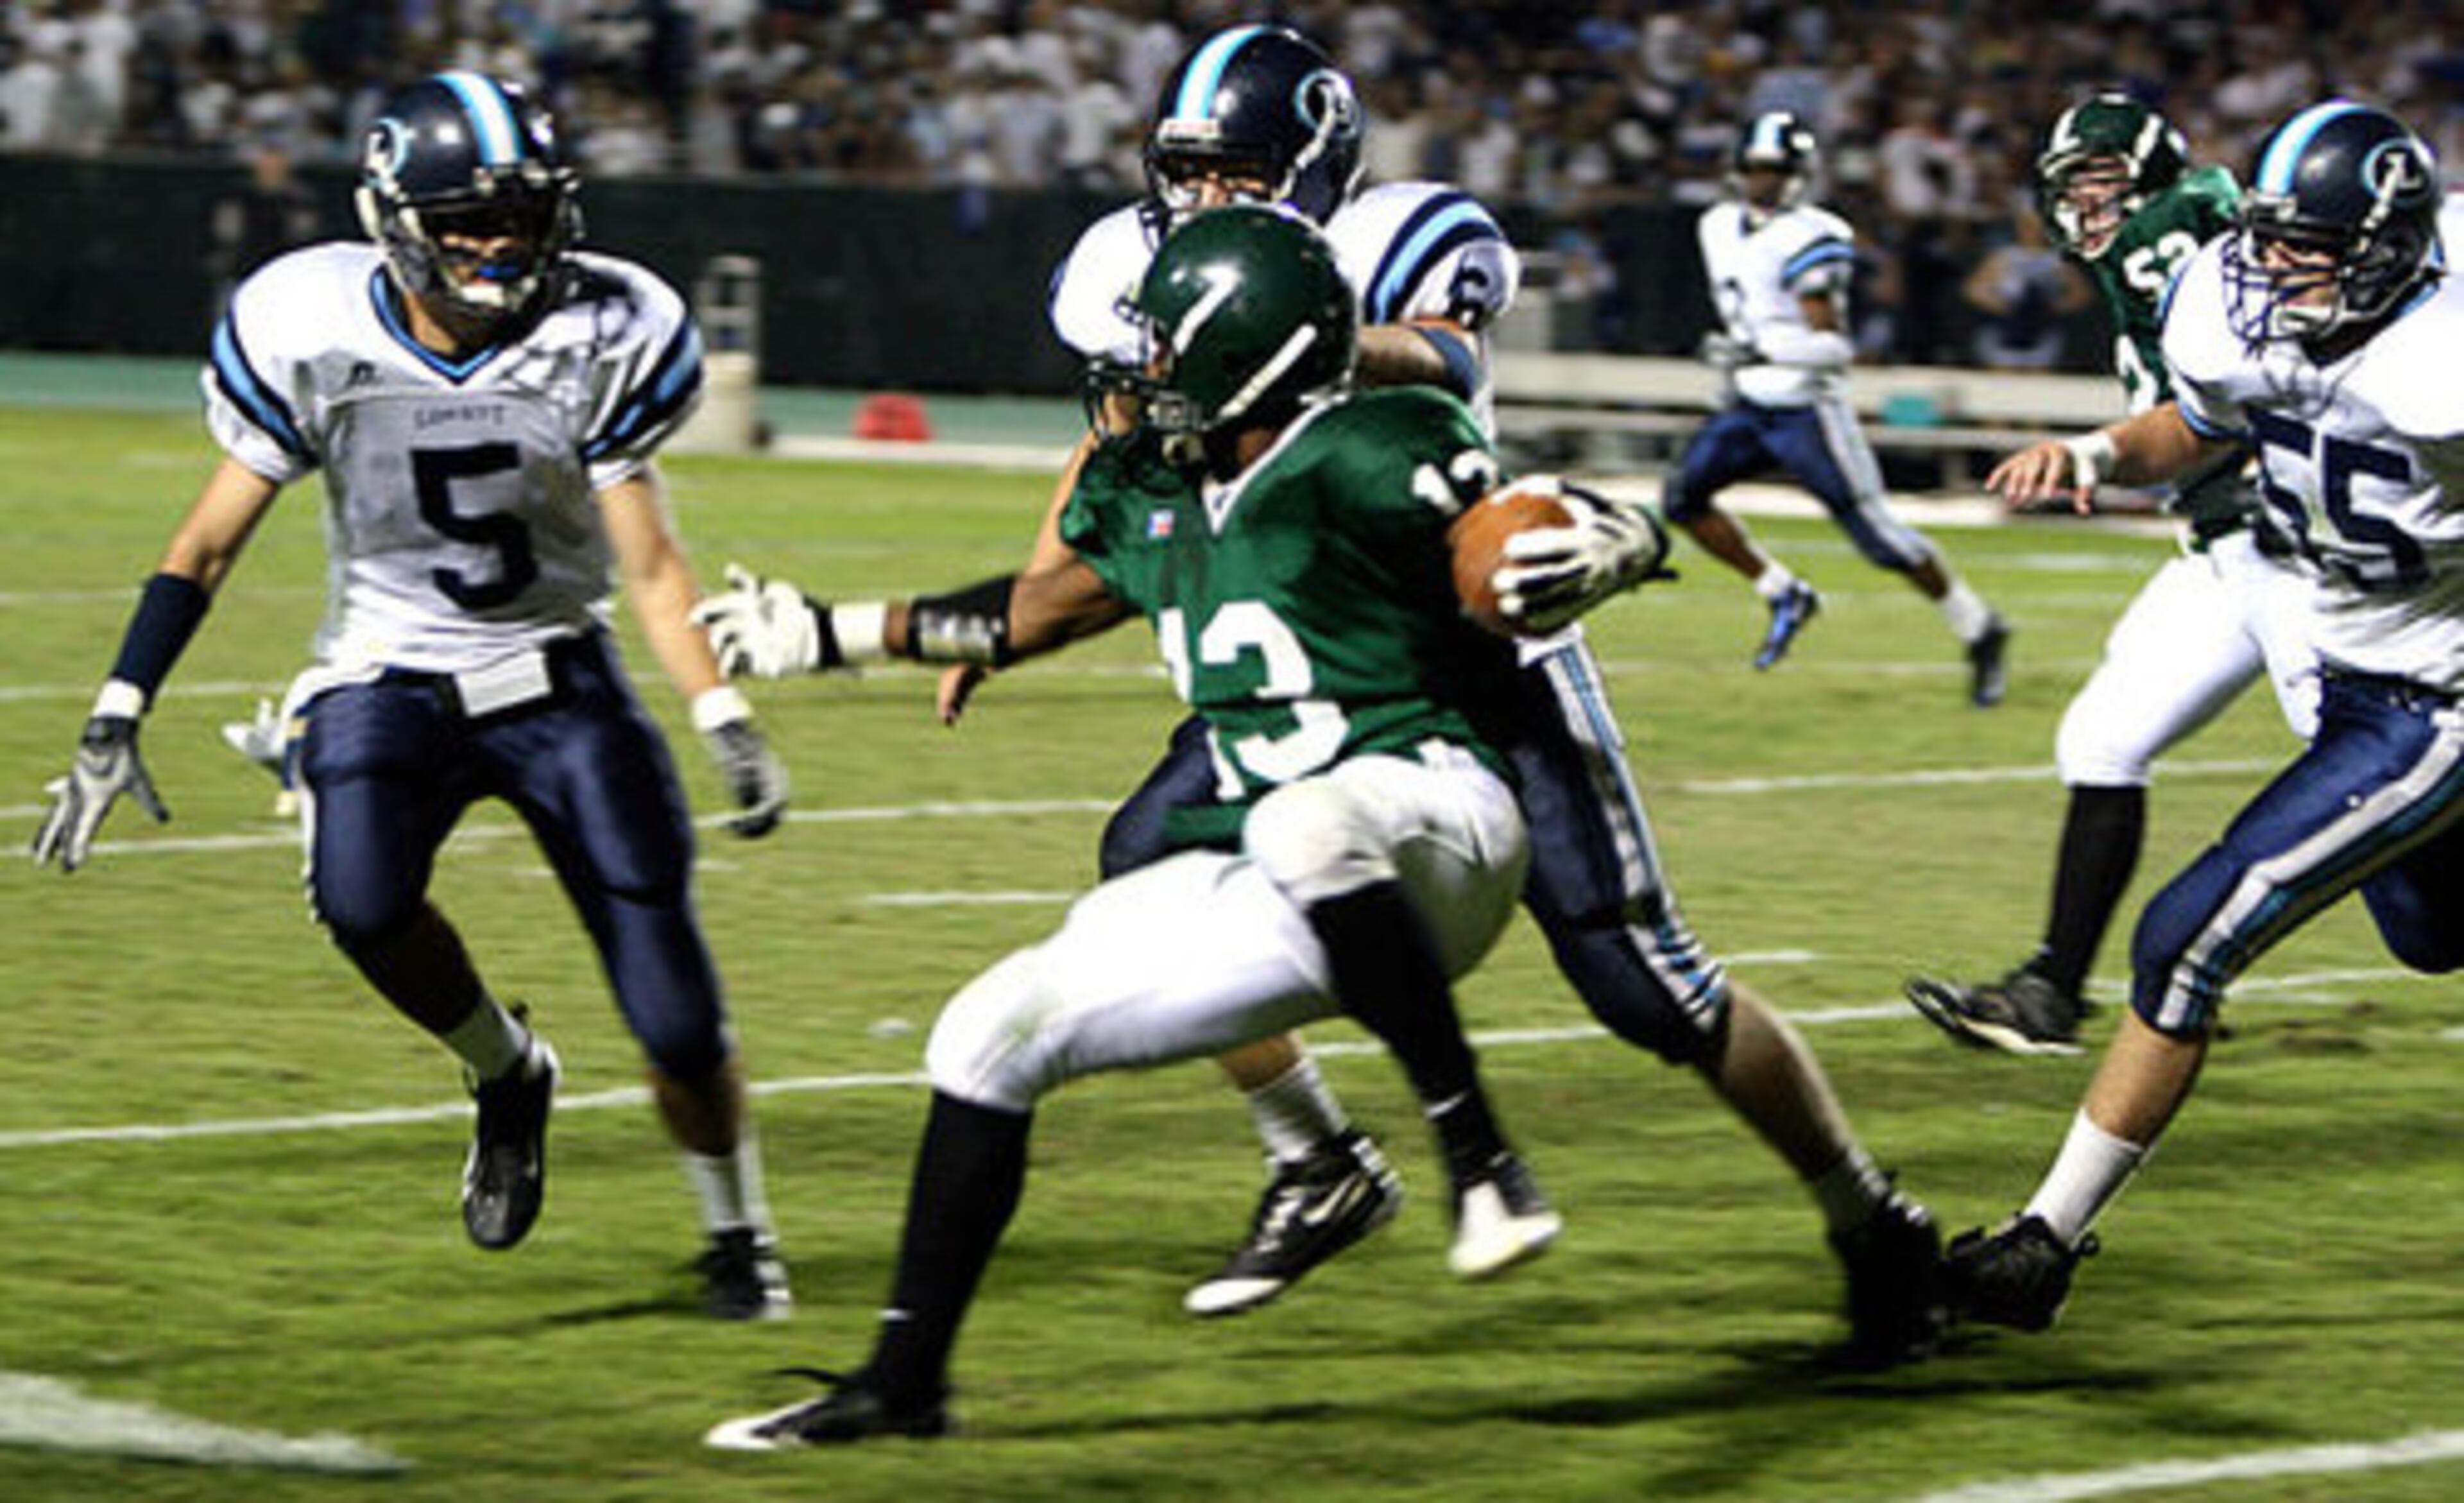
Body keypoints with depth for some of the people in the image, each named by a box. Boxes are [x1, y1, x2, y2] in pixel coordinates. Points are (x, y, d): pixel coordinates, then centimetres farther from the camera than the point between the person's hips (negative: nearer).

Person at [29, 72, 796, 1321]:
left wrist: (728, 724, -21)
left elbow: (652, 569, -7)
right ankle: (507, 1075, 1)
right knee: (362, 900, -31)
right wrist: (114, 725, -9)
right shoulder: (312, 331, -14)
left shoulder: (604, 339, -13)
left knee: (675, 1015, -7)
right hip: (388, 676, 0)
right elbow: (209, 542, -4)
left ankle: (736, 1235, 21)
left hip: (557, 678, 0)